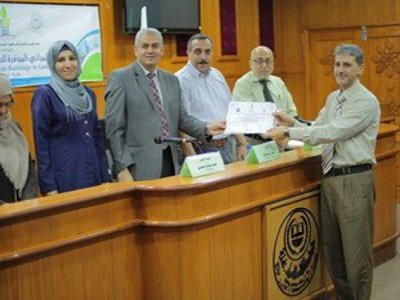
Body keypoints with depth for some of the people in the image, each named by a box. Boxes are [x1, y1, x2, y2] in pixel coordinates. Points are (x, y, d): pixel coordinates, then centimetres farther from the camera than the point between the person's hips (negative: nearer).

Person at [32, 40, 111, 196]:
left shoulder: (88, 93, 11)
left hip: (93, 173, 6)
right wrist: (48, 186, -14)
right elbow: (41, 142, -9)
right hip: (63, 176, -5)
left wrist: (105, 176, 9)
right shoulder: (44, 94, -6)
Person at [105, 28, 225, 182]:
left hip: (170, 162, 5)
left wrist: (207, 128, -3)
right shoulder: (120, 78, -2)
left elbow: (182, 118, 16)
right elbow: (114, 128, -6)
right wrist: (123, 168, -13)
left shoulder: (172, 80, 15)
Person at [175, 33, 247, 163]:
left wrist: (242, 144, 11)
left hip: (228, 147, 7)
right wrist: (192, 158, -23)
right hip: (202, 151, -7)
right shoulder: (181, 80, -10)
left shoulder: (217, 75, 12)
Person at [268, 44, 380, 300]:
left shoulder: (366, 101, -13)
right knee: (332, 248, 16)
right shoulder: (332, 99, 14)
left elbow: (332, 133, -22)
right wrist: (293, 123, -6)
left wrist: (289, 132, -22)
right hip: (330, 178, 8)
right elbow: (318, 130, 13)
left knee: (356, 251, 1)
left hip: (353, 180, -8)